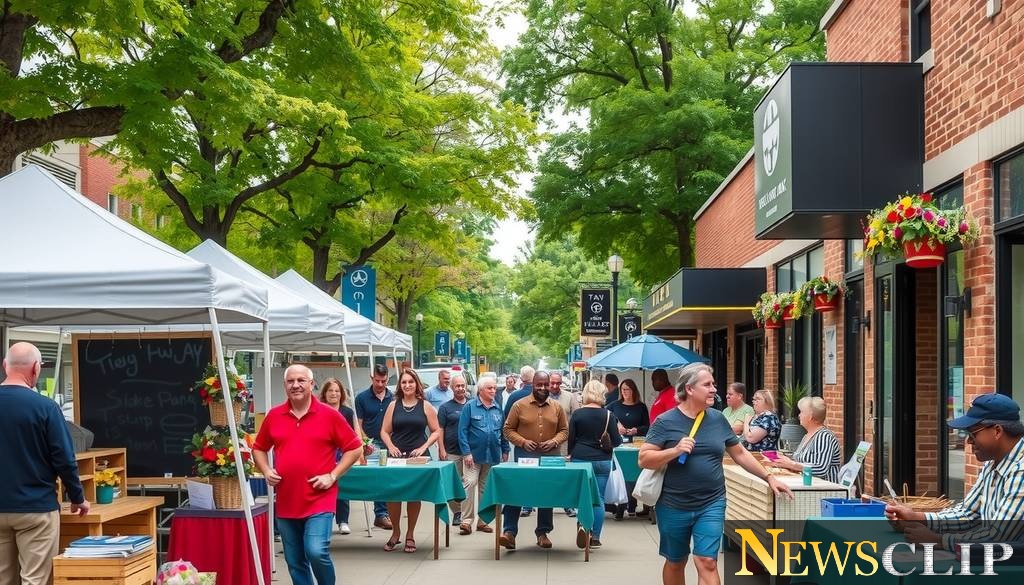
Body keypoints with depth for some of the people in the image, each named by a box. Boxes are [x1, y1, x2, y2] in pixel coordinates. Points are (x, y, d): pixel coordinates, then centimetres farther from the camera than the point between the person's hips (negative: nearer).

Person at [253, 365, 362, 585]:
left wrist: (333, 475, -9)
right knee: (295, 562, 9)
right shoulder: (274, 416, 6)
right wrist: (266, 471, 0)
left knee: (317, 552, -18)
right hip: (286, 502, 4)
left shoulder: (329, 415, -4)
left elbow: (355, 448, 0)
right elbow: (259, 448, 19)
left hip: (319, 500, -4)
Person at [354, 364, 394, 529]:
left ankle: (381, 513, 14)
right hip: (372, 445, -3)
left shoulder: (393, 398, 7)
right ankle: (381, 514, -3)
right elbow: (358, 425, 1)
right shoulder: (362, 398, 1)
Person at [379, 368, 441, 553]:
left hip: (418, 457, -1)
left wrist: (424, 447, -10)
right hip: (396, 457, 1)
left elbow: (436, 431, 3)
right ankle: (395, 532, 15)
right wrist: (391, 446, -11)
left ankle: (410, 535, 18)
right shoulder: (393, 405, 7)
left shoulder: (425, 406, 3)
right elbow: (385, 432, 7)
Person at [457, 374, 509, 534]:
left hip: (493, 455, 4)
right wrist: (466, 452, -13)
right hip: (474, 454, -4)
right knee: (469, 483, -12)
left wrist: (505, 450, 10)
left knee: (486, 487, 11)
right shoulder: (470, 406, -4)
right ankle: (466, 520, -5)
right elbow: (463, 430, -7)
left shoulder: (498, 408, 8)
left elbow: (503, 431, 14)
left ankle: (483, 520, 19)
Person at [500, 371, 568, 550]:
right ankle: (510, 531, -4)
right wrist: (523, 442, -14)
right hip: (524, 455, -2)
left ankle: (542, 533, 18)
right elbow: (508, 429, 0)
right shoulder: (519, 405, -1)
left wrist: (554, 441, -10)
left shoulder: (557, 407, 5)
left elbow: (564, 430, 9)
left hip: (549, 456, 2)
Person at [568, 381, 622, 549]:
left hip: (580, 459, 1)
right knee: (599, 498, 6)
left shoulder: (577, 414, -3)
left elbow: (570, 439, 1)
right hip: (602, 460, -1)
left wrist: (571, 455, 18)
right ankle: (595, 538, 5)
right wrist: (620, 436, 17)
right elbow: (616, 441, -5)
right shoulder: (608, 415, -6)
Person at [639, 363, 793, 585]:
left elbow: (740, 454, 14)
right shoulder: (666, 422, -7)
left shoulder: (718, 419, 5)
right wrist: (675, 451, -24)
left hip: (711, 504, 2)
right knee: (675, 563, 14)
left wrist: (769, 477, 9)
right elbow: (644, 459, -10)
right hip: (674, 506, -2)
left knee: (707, 562, -7)